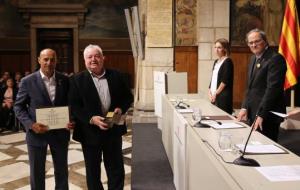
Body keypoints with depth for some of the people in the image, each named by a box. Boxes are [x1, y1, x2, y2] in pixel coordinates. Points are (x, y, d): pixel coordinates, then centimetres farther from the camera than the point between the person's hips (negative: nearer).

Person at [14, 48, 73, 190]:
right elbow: (19, 106, -3)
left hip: (60, 133, 2)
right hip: (36, 133, -2)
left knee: (62, 171, 17)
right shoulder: (27, 81, -7)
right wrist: (31, 124, -18)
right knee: (37, 173, 14)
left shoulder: (65, 80, -1)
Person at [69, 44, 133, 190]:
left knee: (116, 169, 12)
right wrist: (91, 119, -23)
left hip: (113, 130, 2)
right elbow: (74, 106, -9)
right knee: (92, 171, 14)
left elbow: (128, 97, 9)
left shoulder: (116, 76, 2)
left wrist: (121, 108, -11)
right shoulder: (77, 80, -4)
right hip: (90, 132, -1)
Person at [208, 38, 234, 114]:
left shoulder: (227, 62, -8)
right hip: (214, 96, 7)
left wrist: (216, 93, -11)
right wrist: (210, 91, 5)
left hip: (223, 96, -7)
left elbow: (225, 81, -14)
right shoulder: (216, 62, 16)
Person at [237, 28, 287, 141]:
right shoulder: (253, 59, 13)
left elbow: (273, 88, -20)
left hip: (267, 115, -8)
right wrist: (245, 107, 6)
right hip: (253, 113, 8)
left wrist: (261, 114, -22)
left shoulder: (275, 58, -14)